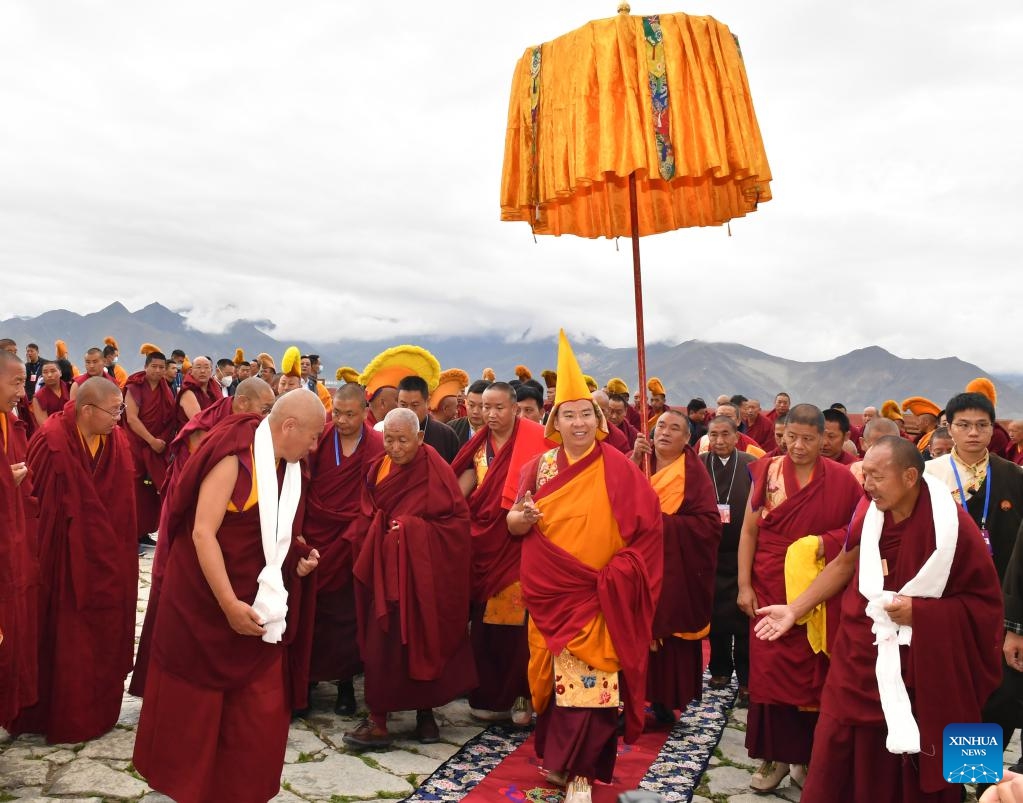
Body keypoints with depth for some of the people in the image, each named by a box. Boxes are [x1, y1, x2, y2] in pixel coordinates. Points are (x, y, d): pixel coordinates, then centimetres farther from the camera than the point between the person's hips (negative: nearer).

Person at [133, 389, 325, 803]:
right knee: (195, 703, 12)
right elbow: (202, 532, -24)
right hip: (206, 603, -6)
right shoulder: (234, 458, -19)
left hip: (261, 608, 6)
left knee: (261, 712, 7)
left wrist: (299, 555, -2)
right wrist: (229, 604, -27)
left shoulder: (290, 469, 4)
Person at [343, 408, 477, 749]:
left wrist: (412, 528, -16)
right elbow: (366, 520, 12)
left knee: (426, 641, 4)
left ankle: (425, 712, 22)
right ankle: (378, 719, 10)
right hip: (385, 570, 4)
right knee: (383, 642, 1)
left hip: (425, 572, -3)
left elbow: (457, 521, -10)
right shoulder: (378, 469, 5)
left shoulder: (436, 471, -9)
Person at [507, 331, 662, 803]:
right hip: (549, 595, 4)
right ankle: (561, 758, 29)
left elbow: (648, 527, -7)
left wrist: (616, 574, -15)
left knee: (590, 685, -5)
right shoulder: (539, 468, 6)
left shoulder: (618, 470, -6)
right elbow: (516, 522, 10)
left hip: (598, 598, -4)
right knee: (555, 678, 11)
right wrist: (516, 521, -14)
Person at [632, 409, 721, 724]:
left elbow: (708, 523, -12)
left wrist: (663, 521, -18)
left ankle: (666, 703, 14)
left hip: (675, 571, -3)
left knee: (671, 637, 0)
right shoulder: (639, 462, 11)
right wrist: (634, 460, -16)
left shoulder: (693, 473, -2)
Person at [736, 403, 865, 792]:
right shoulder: (767, 472, -1)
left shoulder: (841, 479, -3)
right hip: (771, 588, 0)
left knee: (813, 672, 7)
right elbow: (749, 530, 0)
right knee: (769, 669, 1)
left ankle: (808, 755, 23)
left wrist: (826, 543, -16)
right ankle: (774, 755, 15)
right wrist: (744, 585, -5)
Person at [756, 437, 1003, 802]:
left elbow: (986, 603, -10)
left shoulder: (952, 526, -17)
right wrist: (794, 609, 4)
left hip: (920, 669, -3)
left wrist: (919, 611, -20)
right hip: (860, 656, 4)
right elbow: (845, 564, 8)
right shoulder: (870, 510, -5)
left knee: (910, 773, 11)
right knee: (839, 759, 9)